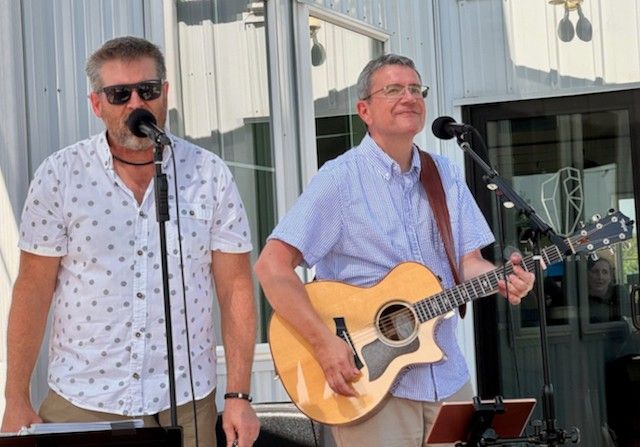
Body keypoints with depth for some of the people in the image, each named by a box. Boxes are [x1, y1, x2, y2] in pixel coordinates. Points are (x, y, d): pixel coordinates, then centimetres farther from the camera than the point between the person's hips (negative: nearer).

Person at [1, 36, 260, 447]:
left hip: (186, 404, 1)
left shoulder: (209, 175, -2)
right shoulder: (59, 176, -4)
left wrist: (239, 395, -5)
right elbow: (33, 291, -2)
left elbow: (235, 287, -1)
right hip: (80, 402, -1)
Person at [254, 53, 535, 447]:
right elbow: (273, 266, -15)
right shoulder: (340, 179, -9)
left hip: (447, 380, 6)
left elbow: (467, 261, 8)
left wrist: (499, 278, -15)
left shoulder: (445, 176, 9)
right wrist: (324, 342, -23)